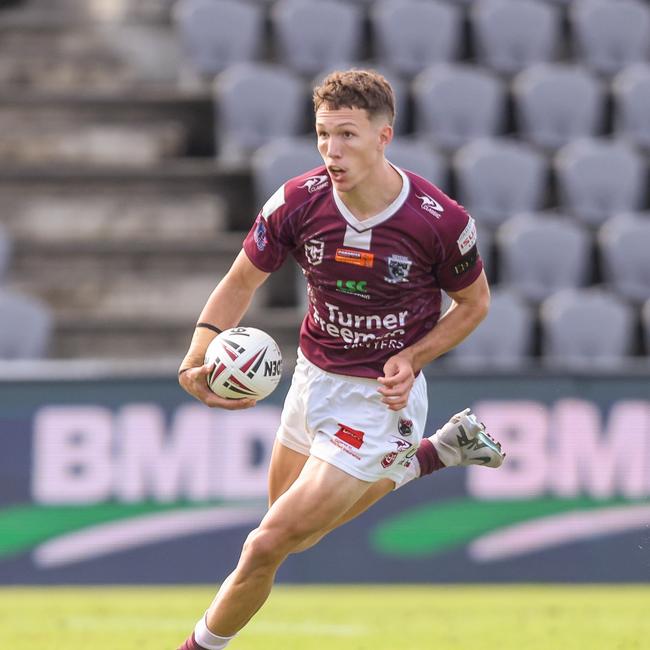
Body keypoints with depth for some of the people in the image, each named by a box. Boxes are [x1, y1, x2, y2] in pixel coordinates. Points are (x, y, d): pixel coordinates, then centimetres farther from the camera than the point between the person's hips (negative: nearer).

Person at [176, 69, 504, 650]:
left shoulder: (441, 222, -22)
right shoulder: (298, 201, -14)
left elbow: (474, 302, -2)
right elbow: (241, 282, -1)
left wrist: (412, 358, -17)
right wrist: (195, 361, -18)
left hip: (381, 394, -5)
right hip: (313, 379, 6)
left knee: (269, 545, -10)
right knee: (298, 530, 25)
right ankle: (437, 451, 33)